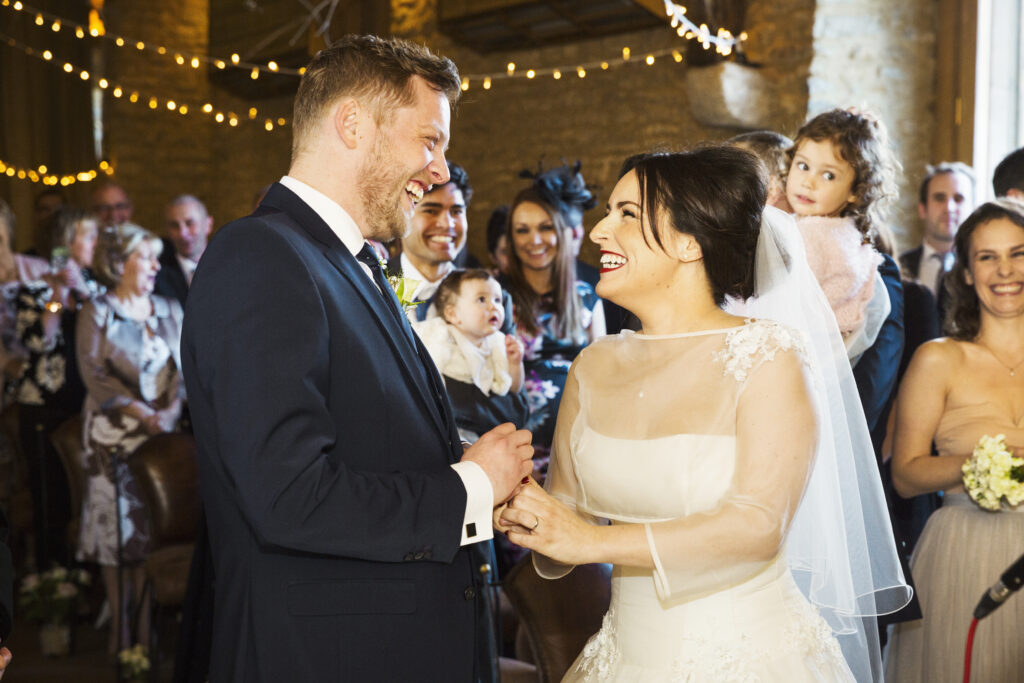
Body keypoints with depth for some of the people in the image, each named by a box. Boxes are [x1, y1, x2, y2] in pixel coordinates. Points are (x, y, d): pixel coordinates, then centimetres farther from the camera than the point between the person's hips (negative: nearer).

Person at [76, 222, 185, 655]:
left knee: (154, 522, 1)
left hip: (161, 431, 3)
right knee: (115, 522, -1)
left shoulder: (169, 311, 12)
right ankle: (118, 624, 7)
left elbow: (184, 367, 7)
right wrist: (139, 411, -17)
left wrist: (171, 408, -11)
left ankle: (146, 625, 8)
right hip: (112, 431, -3)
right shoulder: (96, 312, 0)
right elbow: (93, 373, -8)